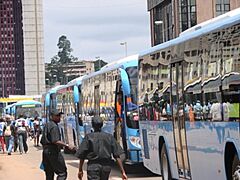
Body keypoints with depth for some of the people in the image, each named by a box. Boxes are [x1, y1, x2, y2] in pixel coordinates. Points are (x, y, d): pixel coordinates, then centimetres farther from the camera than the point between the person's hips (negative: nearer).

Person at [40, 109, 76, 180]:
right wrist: (67, 146, -27)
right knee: (62, 173, -8)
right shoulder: (54, 126, -13)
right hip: (53, 151, -10)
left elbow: (42, 141, 22)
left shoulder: (46, 125, 17)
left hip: (45, 151, 10)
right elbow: (55, 141, -24)